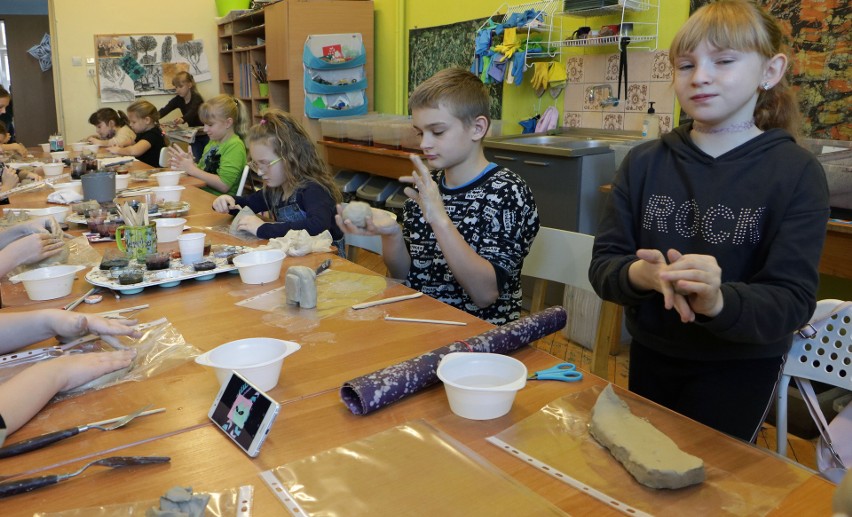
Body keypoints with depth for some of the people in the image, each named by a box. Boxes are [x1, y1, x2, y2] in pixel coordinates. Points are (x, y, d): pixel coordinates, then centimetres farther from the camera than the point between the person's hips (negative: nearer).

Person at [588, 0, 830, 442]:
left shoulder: (797, 173, -12)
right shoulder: (644, 163, -5)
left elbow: (792, 300, -17)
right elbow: (602, 265, -8)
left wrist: (718, 301, -38)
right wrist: (642, 275, -31)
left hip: (740, 367, -3)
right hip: (650, 355, 3)